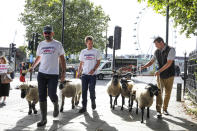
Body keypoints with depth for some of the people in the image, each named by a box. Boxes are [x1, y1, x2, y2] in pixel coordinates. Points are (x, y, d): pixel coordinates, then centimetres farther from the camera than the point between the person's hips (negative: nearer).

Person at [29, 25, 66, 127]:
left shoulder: (58, 44, 2)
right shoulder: (41, 44, 12)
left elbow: (62, 59, 2)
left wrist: (63, 72, -6)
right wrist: (32, 67, 8)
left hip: (53, 74, -3)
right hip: (41, 73, 4)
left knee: (52, 95, -9)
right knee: (42, 97, 2)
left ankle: (56, 106, 27)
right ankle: (43, 119, 10)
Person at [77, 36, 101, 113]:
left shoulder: (96, 51, 1)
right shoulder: (83, 52, 8)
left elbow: (98, 62, 1)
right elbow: (81, 63, 14)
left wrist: (93, 70, -13)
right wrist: (79, 72, 7)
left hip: (93, 74, -2)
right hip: (84, 74, 2)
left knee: (92, 89, -1)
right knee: (84, 90, 0)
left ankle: (93, 102, 27)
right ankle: (84, 107, 6)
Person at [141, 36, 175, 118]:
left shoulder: (171, 50, -14)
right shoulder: (157, 51, 1)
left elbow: (169, 63, -22)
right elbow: (151, 62, 9)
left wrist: (159, 71, -25)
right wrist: (144, 66, -10)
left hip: (169, 75, -3)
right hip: (160, 75, 3)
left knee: (168, 93, 8)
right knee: (159, 92, -8)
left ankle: (165, 109, 24)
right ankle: (158, 111, -9)